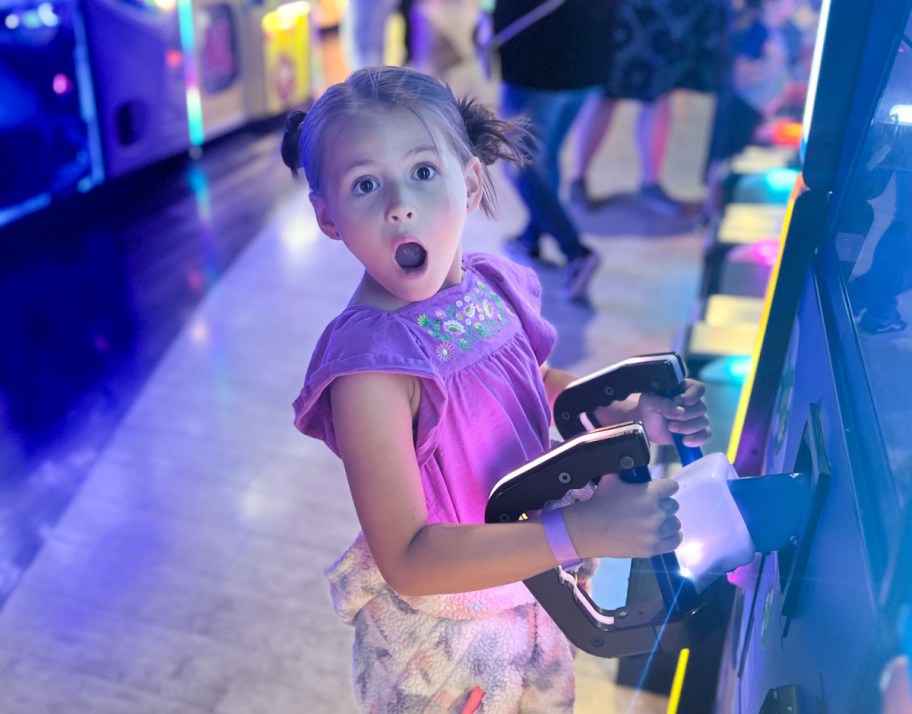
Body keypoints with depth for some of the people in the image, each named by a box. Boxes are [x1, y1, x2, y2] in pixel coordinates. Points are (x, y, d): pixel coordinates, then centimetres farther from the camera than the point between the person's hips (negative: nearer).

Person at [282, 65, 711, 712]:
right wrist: (582, 531, -39)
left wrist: (630, 412, -7)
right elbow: (408, 561, -32)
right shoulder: (369, 364, -31)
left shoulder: (496, 285, -11)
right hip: (436, 628, -6)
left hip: (531, 581, 6)